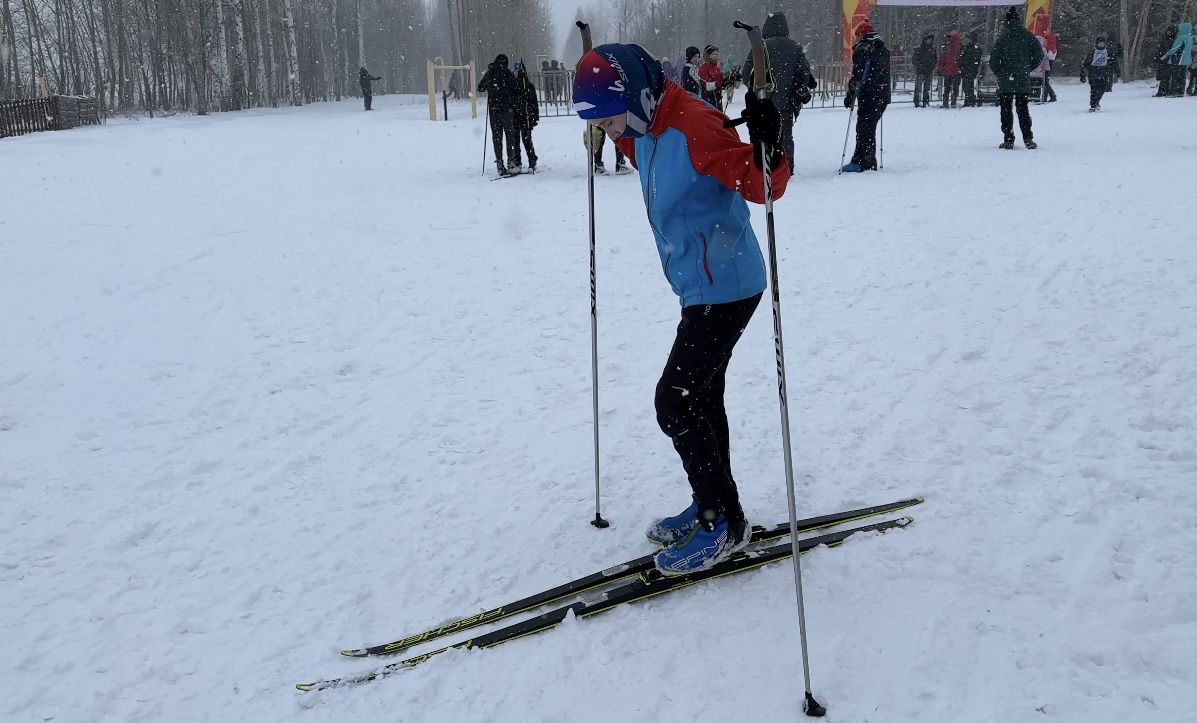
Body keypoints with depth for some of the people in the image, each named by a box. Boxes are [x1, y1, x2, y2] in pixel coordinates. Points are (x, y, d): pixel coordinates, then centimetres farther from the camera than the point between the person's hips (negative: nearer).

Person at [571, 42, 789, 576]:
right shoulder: (647, 131, 6)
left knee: (675, 401, -8)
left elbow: (762, 186, -26)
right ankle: (711, 508, 30)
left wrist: (767, 148, -44)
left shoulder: (694, 126, -22)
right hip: (701, 286, 10)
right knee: (700, 398, 16)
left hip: (725, 288, -10)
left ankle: (724, 523, 5)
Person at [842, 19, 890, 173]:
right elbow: (885, 73, 19)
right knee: (869, 128, 13)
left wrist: (851, 94, -14)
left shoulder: (862, 49, -9)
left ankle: (866, 163, -5)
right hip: (883, 95, 8)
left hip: (869, 96, -8)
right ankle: (859, 159, 17)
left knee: (864, 128, -4)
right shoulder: (883, 49, 16)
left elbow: (858, 75, -16)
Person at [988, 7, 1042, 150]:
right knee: (1023, 108, 12)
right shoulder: (1028, 36, 0)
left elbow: (993, 61, -9)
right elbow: (1039, 55, 1)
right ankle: (1028, 138, 5)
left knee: (1006, 109, 4)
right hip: (1024, 81, 3)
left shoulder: (1003, 37, -9)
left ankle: (1008, 140, 0)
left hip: (1005, 81, -3)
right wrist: (1027, 69, 13)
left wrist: (1000, 74, 7)